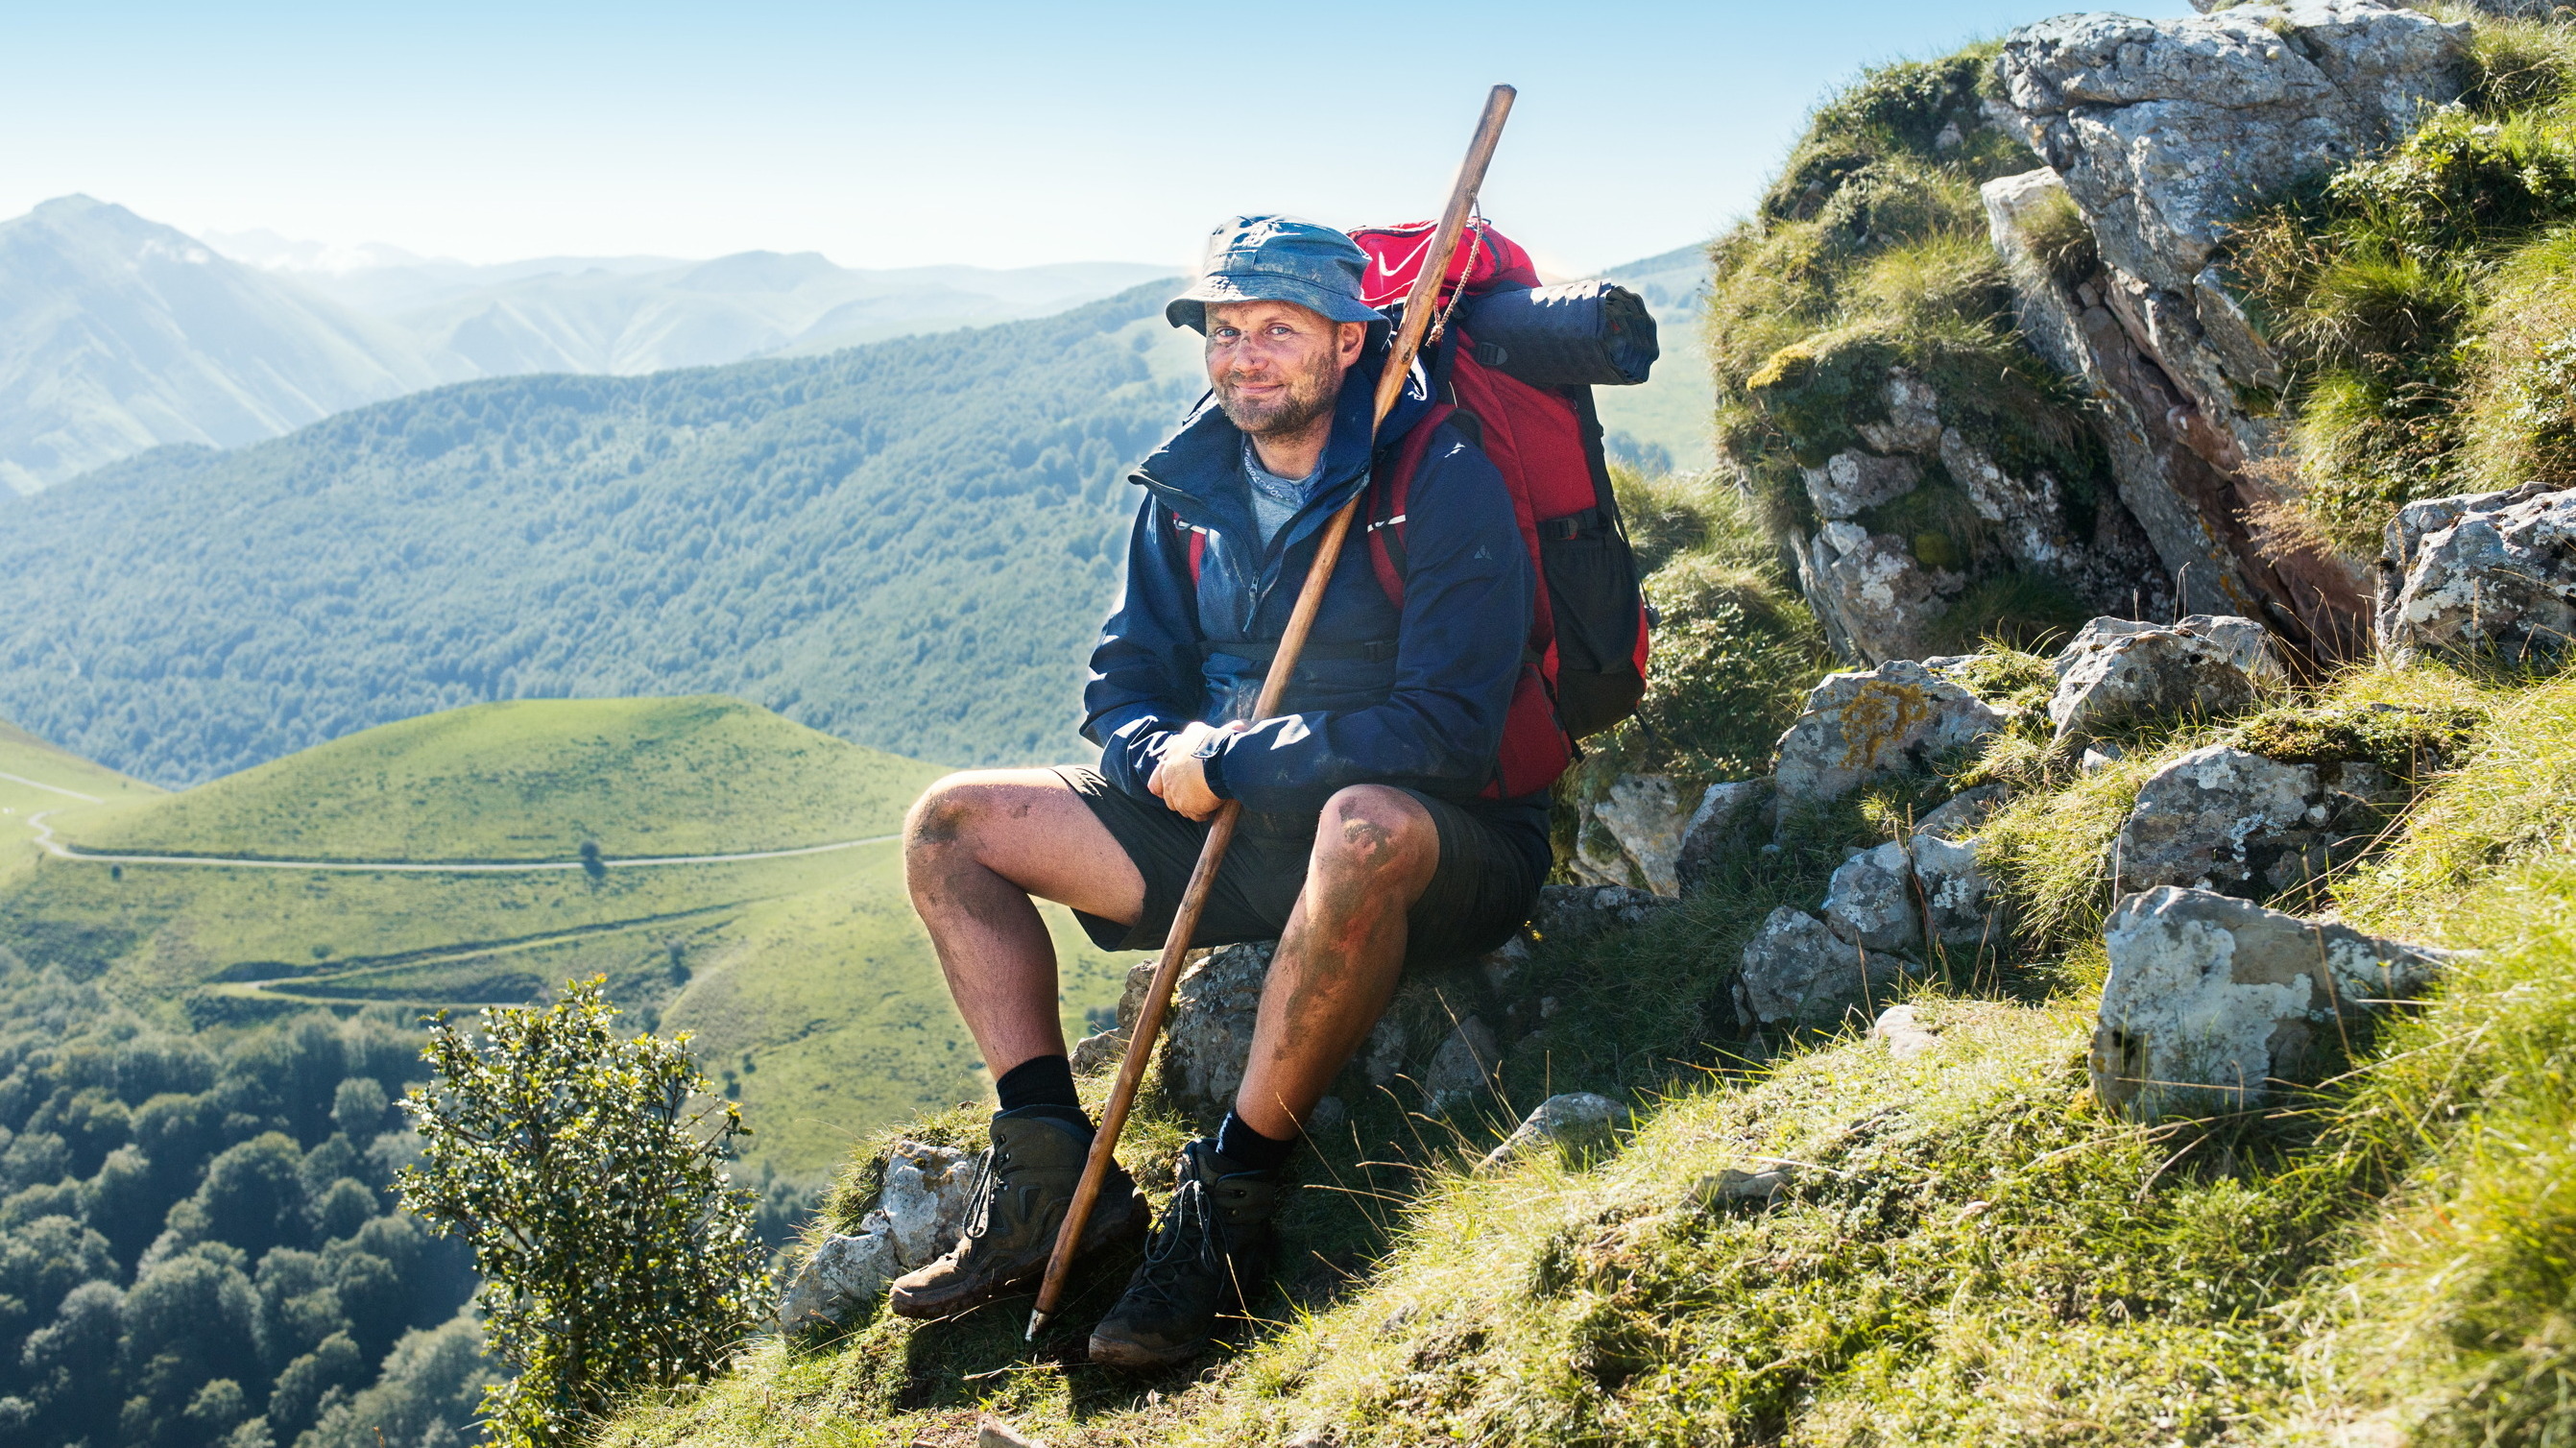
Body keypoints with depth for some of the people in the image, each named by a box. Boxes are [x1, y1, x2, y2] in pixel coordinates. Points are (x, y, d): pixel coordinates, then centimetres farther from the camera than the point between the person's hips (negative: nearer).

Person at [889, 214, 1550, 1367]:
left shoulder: (1442, 480, -16)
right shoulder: (1188, 490, 4)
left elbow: (1448, 733, -24)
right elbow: (1120, 694, 8)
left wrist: (1228, 762, -21)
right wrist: (1167, 756, -16)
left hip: (1451, 851, -7)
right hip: (1243, 838, 7)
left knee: (1367, 828, -44)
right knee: (952, 823, -1)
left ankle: (1231, 1202, -29)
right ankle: (1051, 1174, -10)